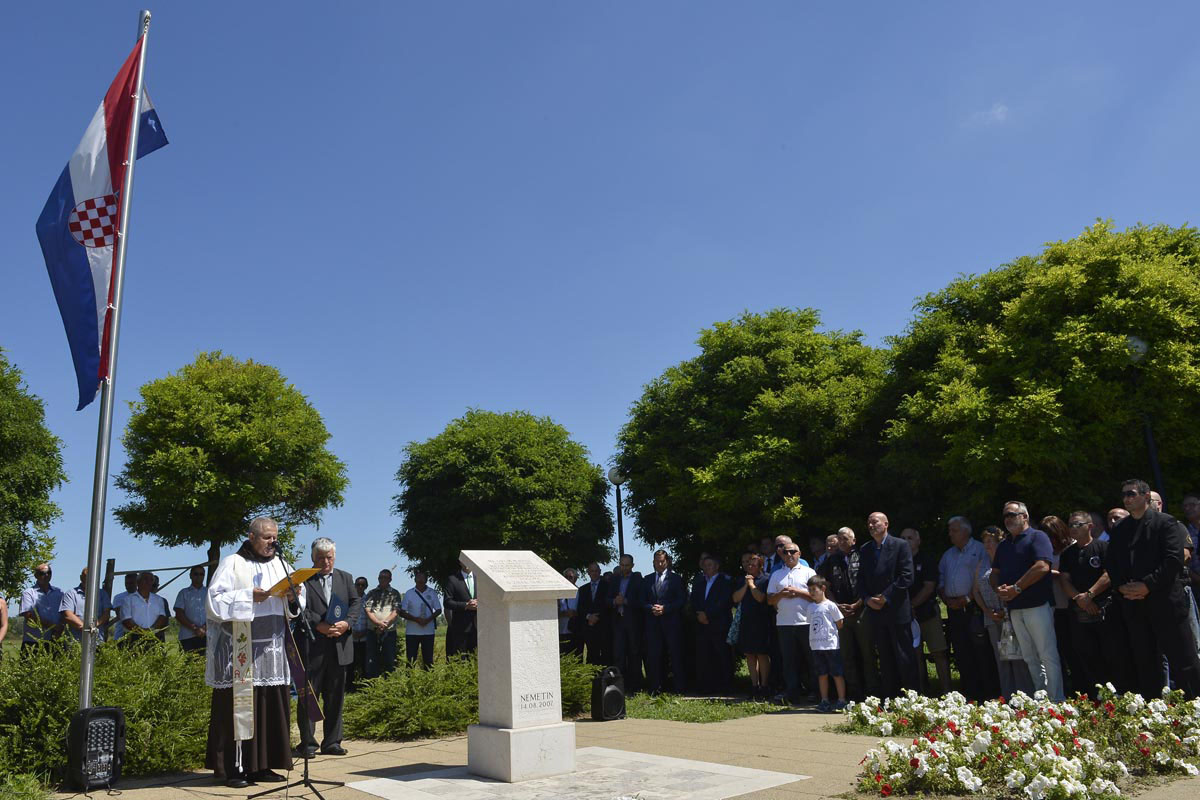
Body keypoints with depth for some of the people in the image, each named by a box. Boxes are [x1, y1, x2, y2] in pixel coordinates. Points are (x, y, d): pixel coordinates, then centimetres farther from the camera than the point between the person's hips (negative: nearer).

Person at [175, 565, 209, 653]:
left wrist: (205, 628, -9)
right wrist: (195, 628, -7)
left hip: (206, 636, 1)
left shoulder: (209, 593, 18)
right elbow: (179, 615, 4)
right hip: (187, 637, -1)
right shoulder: (184, 593, 14)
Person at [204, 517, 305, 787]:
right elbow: (216, 600, -9)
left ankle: (261, 765, 16)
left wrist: (293, 597, -11)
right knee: (238, 705, -3)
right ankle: (233, 768, 6)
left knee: (270, 707, 7)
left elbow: (299, 601, 11)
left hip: (272, 650, 5)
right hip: (239, 649, -5)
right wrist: (249, 596, -19)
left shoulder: (281, 564, 13)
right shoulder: (232, 563, -2)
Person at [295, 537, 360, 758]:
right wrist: (319, 625, -19)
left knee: (335, 696, 10)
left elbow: (356, 602, 7)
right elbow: (299, 608, -9)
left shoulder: (346, 578, 14)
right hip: (311, 647, -4)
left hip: (339, 647, 4)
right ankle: (308, 743, 12)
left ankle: (332, 742, 18)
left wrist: (347, 623, -10)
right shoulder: (302, 579, 0)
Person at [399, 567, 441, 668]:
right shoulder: (409, 593, 2)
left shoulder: (432, 593, 5)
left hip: (428, 631, 1)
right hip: (412, 632, -1)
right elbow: (402, 612, 0)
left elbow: (438, 610, 6)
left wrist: (428, 619, -12)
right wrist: (416, 619, -15)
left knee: (428, 659, 4)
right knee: (411, 659, -1)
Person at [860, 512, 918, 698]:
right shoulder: (865, 549, 12)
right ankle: (890, 699, 16)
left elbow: (906, 577, -10)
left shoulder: (900, 546, -3)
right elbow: (861, 579, 12)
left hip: (897, 611, -5)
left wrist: (886, 597, -14)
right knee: (885, 659, 10)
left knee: (905, 657, -1)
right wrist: (867, 599, -5)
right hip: (876, 612, 5)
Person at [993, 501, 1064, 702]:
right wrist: (999, 589, -3)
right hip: (1014, 608, 7)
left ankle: (1057, 701, -1)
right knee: (1030, 658, 10)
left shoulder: (1037, 537, -3)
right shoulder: (1003, 545, 20)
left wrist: (1016, 588, -16)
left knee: (1048, 655, -5)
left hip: (1037, 604, -7)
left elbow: (1042, 566, -17)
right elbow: (995, 573, 20)